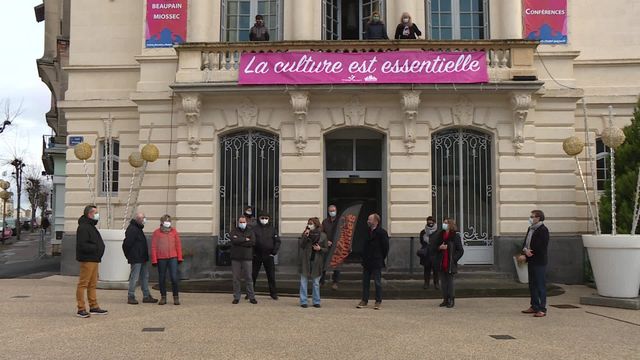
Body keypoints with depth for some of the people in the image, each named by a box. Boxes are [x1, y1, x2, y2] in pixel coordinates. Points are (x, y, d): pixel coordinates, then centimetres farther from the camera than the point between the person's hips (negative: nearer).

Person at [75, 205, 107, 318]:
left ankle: (94, 307, 21)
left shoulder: (91, 226, 20)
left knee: (93, 284, 14)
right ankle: (81, 309, -2)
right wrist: (96, 248, -19)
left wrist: (100, 247, 7)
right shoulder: (83, 227, -14)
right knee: (83, 284, -5)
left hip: (94, 260, 10)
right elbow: (82, 245, -22)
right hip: (87, 260, -10)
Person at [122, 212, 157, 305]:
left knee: (145, 277, 12)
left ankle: (146, 296, 18)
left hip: (143, 258, 10)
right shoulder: (132, 229, -16)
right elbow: (127, 244, -20)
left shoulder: (138, 229, 17)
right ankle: (131, 297, 4)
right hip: (136, 259, -10)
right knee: (134, 278, -4)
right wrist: (129, 256, -11)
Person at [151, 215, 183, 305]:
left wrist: (179, 258, 4)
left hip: (173, 258, 0)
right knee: (162, 278, 7)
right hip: (161, 259, 0)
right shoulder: (156, 233, 1)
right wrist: (154, 260, -4)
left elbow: (178, 245, 7)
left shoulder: (174, 231, 5)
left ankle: (176, 297, 6)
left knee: (174, 277, -6)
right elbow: (153, 247, 0)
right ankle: (163, 297, 19)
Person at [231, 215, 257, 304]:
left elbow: (253, 242, -8)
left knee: (248, 278, 1)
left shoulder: (250, 231, 8)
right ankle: (236, 297, 11)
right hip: (235, 258, 0)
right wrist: (245, 239, -9)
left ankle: (252, 297, 7)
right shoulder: (234, 231, 8)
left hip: (247, 258, 0)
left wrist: (239, 241, -10)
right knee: (236, 278, 3)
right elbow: (234, 240, -13)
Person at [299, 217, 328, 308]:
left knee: (316, 283, 8)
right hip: (305, 261, 0)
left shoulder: (322, 235, 1)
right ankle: (303, 301, 11)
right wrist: (305, 236, -20)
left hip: (316, 262, 0)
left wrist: (320, 249, -15)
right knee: (303, 282, 4)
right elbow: (300, 245, -8)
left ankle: (316, 301, 17)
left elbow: (326, 249, 4)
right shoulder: (305, 234, 2)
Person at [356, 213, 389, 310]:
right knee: (365, 282, 10)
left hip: (376, 263, -6)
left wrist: (381, 258, -4)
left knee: (378, 282, 2)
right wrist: (364, 258, 11)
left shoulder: (382, 232, -10)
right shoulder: (367, 231, 10)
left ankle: (378, 302, 10)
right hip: (366, 262, 7)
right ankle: (364, 300, 18)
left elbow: (386, 247, -8)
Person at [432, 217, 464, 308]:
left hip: (450, 264, -5)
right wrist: (439, 247, -10)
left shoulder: (455, 236, -4)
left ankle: (451, 300, 7)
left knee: (450, 282, -2)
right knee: (443, 282, 9)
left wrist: (454, 259, -11)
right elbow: (433, 247, 10)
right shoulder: (440, 235, 9)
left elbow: (460, 251, -2)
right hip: (441, 263, 5)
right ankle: (445, 299, 17)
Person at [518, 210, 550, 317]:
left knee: (540, 285, -5)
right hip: (531, 261, 9)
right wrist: (525, 250, -8)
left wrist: (525, 256, -16)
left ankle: (542, 309, -1)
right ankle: (534, 306, 23)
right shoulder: (530, 229, 15)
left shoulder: (543, 230, -13)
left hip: (539, 262, -9)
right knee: (532, 285, 14)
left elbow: (539, 248, -19)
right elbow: (525, 243, 14)